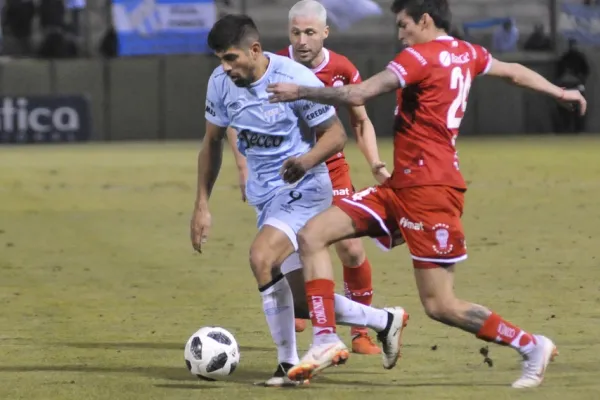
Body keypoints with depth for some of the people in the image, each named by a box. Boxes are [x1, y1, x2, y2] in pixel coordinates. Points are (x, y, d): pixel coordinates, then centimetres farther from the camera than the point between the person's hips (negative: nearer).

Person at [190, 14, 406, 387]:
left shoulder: (296, 79, -20)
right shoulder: (220, 83, -3)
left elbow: (336, 134, -12)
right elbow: (212, 142, 11)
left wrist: (307, 160, -32)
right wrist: (202, 206, 7)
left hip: (302, 189, -7)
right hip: (264, 194, 7)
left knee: (261, 256, -29)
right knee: (302, 302, 6)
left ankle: (290, 363, -19)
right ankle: (384, 321, 27)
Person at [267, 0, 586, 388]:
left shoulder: (420, 57, -13)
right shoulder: (465, 54, 12)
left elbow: (357, 95, -19)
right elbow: (514, 72, 29)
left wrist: (300, 92, -8)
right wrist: (559, 92, 46)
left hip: (428, 189, -10)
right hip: (402, 186, 10)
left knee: (440, 305, -7)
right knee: (312, 235, 1)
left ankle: (533, 346, 7)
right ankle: (326, 339, -2)